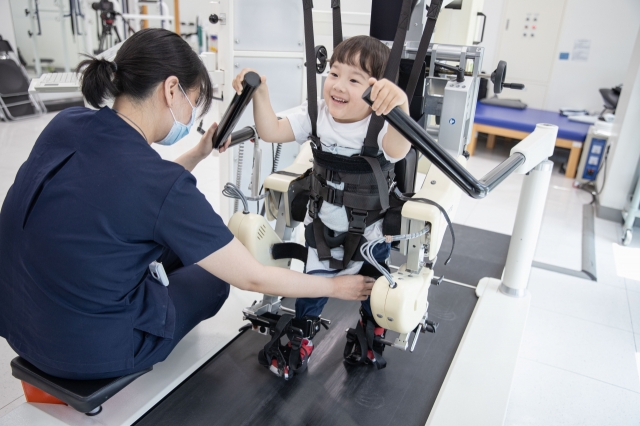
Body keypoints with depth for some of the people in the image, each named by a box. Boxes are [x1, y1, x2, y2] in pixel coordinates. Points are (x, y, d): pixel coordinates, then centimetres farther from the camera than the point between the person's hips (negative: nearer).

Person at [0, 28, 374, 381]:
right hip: (87, 350, -6)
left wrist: (201, 152, 10)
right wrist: (336, 286, -5)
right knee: (212, 276, 19)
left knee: (176, 240, 20)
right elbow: (253, 278, -18)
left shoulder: (66, 124, -7)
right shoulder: (160, 181, -28)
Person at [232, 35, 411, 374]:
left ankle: (372, 331, 48)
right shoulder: (316, 115, -11)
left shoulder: (380, 125, -26)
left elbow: (397, 150, -49)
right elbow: (272, 131, -12)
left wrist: (400, 104, -68)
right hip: (322, 224, 3)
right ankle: (302, 337, 37)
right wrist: (259, 93, -26)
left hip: (370, 231, -2)